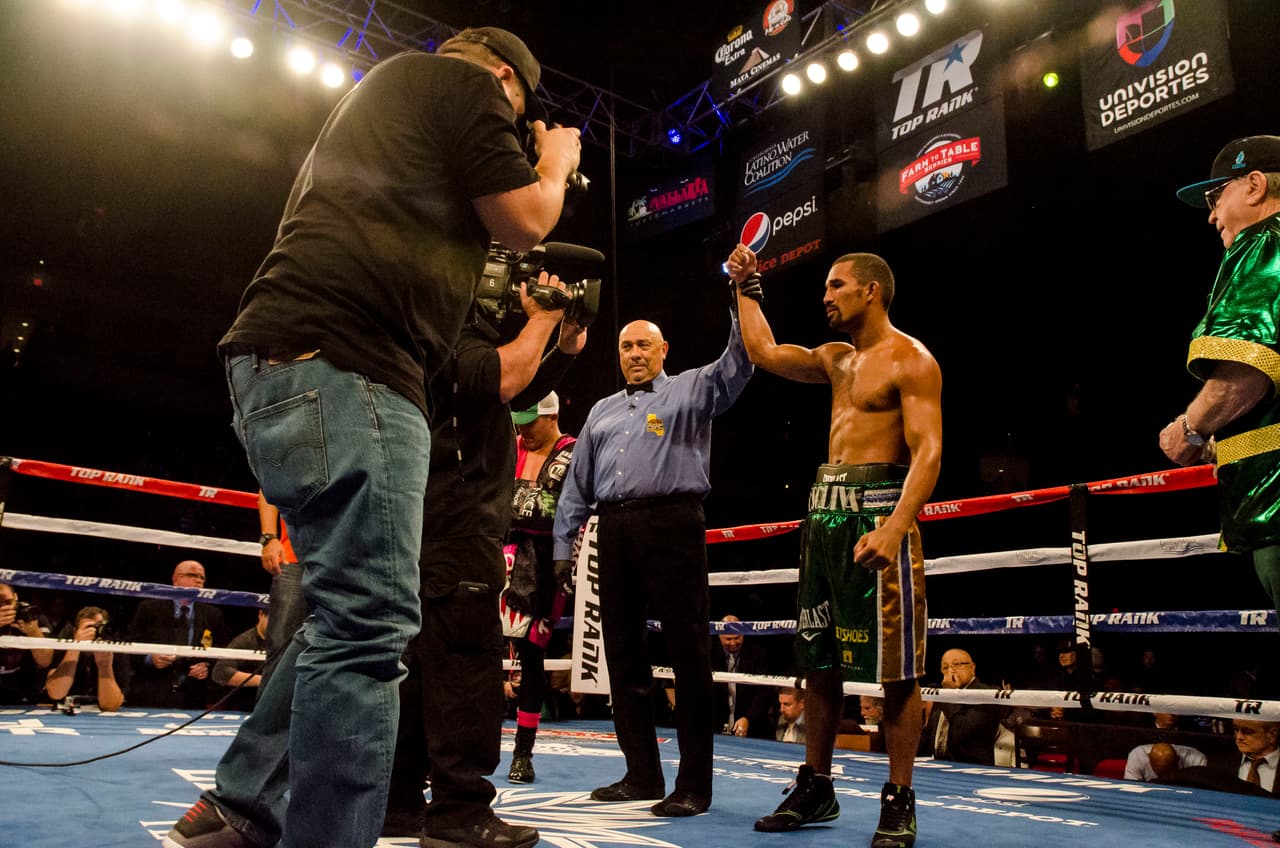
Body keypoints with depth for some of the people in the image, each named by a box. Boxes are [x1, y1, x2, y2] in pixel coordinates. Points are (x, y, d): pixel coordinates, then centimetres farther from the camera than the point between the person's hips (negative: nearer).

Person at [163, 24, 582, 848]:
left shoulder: (391, 86, 33)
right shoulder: (465, 81, 5)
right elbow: (525, 221, 1)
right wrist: (556, 163, 20)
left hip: (298, 361, 10)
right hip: (340, 360, -10)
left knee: (355, 611, 15)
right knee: (369, 621, -13)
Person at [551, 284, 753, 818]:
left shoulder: (690, 390, 10)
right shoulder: (602, 412, 24)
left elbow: (738, 363, -7)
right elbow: (577, 486, 22)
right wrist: (563, 546, 16)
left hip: (672, 524, -6)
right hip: (615, 531, 6)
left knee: (687, 651, -5)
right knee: (623, 653, 7)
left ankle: (694, 784, 1)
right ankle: (642, 776, 18)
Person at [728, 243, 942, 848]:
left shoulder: (910, 360, -5)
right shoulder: (837, 359, 19)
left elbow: (928, 451, -16)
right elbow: (764, 352, 24)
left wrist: (895, 527, -28)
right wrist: (747, 287, 28)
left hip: (877, 508, -8)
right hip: (825, 509, 8)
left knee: (895, 668, -4)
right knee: (817, 660, 11)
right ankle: (815, 787, 22)